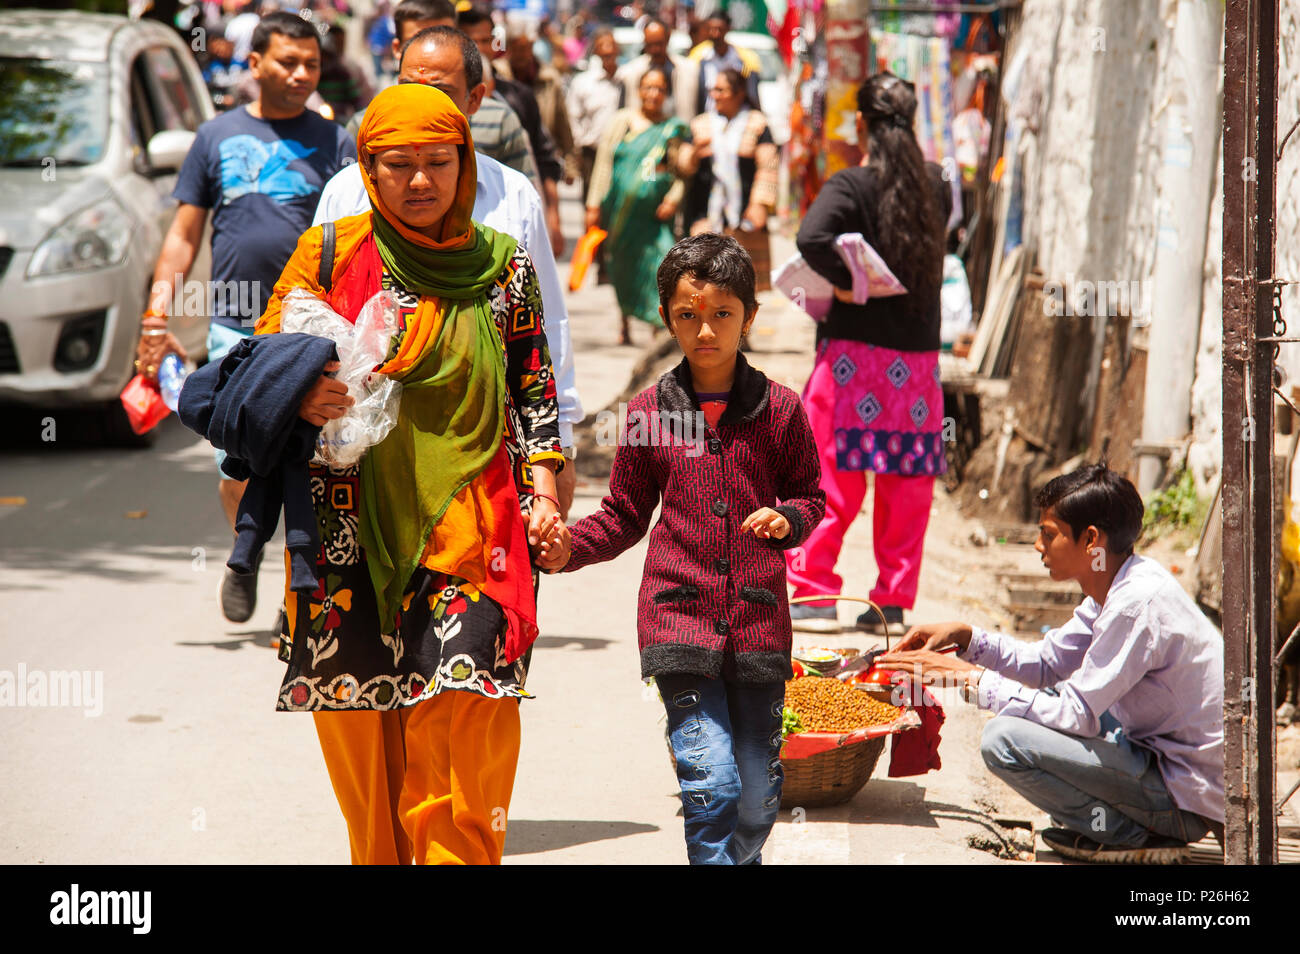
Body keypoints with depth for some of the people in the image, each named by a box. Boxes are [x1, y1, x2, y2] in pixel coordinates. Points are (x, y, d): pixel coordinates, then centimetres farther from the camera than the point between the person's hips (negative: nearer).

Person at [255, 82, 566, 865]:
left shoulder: (503, 266, 9)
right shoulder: (328, 255, 5)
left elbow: (533, 388, 13)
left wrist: (543, 490, 3)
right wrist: (300, 398, -15)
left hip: (467, 527, 0)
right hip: (353, 528, 0)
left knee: (464, 722, -12)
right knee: (361, 733, 0)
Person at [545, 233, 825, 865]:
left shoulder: (779, 409, 3)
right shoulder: (650, 413, 3)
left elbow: (811, 499, 13)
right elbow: (625, 516, 10)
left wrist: (786, 518, -10)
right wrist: (567, 547, -7)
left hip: (758, 624, 1)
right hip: (678, 618, -1)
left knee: (758, 797, 8)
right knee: (710, 783, -13)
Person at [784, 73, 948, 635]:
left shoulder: (852, 186, -9)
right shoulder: (935, 185, 6)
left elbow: (811, 237, -26)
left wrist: (845, 283, -13)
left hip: (854, 353, -4)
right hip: (919, 354, 4)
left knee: (829, 475, 3)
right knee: (908, 484, 9)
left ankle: (812, 593, 4)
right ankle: (893, 601, 12)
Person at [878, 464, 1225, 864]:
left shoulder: (1138, 604, -23)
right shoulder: (1119, 585, 6)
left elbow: (1076, 714, -22)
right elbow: (1047, 662, 17)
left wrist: (969, 677, -16)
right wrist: (964, 637, 4)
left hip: (1188, 798, -10)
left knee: (1004, 738, -20)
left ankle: (1133, 836, -7)